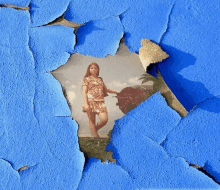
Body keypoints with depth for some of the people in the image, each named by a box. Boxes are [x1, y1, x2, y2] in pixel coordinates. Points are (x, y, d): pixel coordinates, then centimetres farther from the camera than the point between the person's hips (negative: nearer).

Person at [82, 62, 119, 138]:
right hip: (90, 101, -4)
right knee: (92, 120, -2)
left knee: (104, 119, -10)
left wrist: (115, 92, 27)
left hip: (100, 102, 4)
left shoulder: (100, 79, 20)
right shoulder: (87, 79, 6)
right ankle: (95, 135, 8)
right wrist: (85, 103, -14)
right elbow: (84, 92, -3)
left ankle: (95, 129, 17)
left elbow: (105, 89, 34)